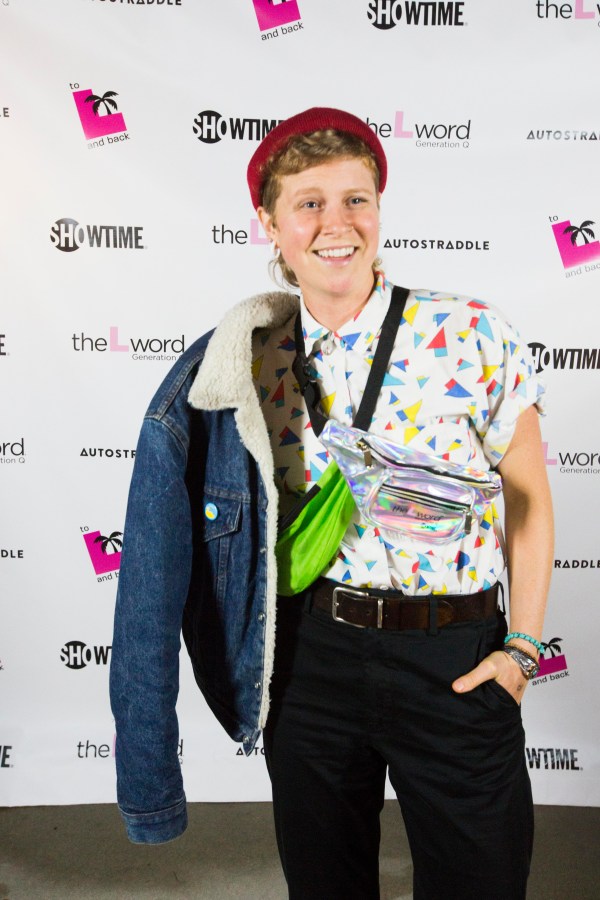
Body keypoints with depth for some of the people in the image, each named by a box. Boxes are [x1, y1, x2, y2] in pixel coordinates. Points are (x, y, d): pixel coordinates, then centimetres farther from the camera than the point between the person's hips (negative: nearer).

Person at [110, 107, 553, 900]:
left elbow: (528, 500, -3)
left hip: (452, 660, -2)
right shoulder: (256, 357, -1)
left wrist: (522, 648, -7)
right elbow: (263, 509, 8)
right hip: (311, 650, 3)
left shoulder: (475, 336, -10)